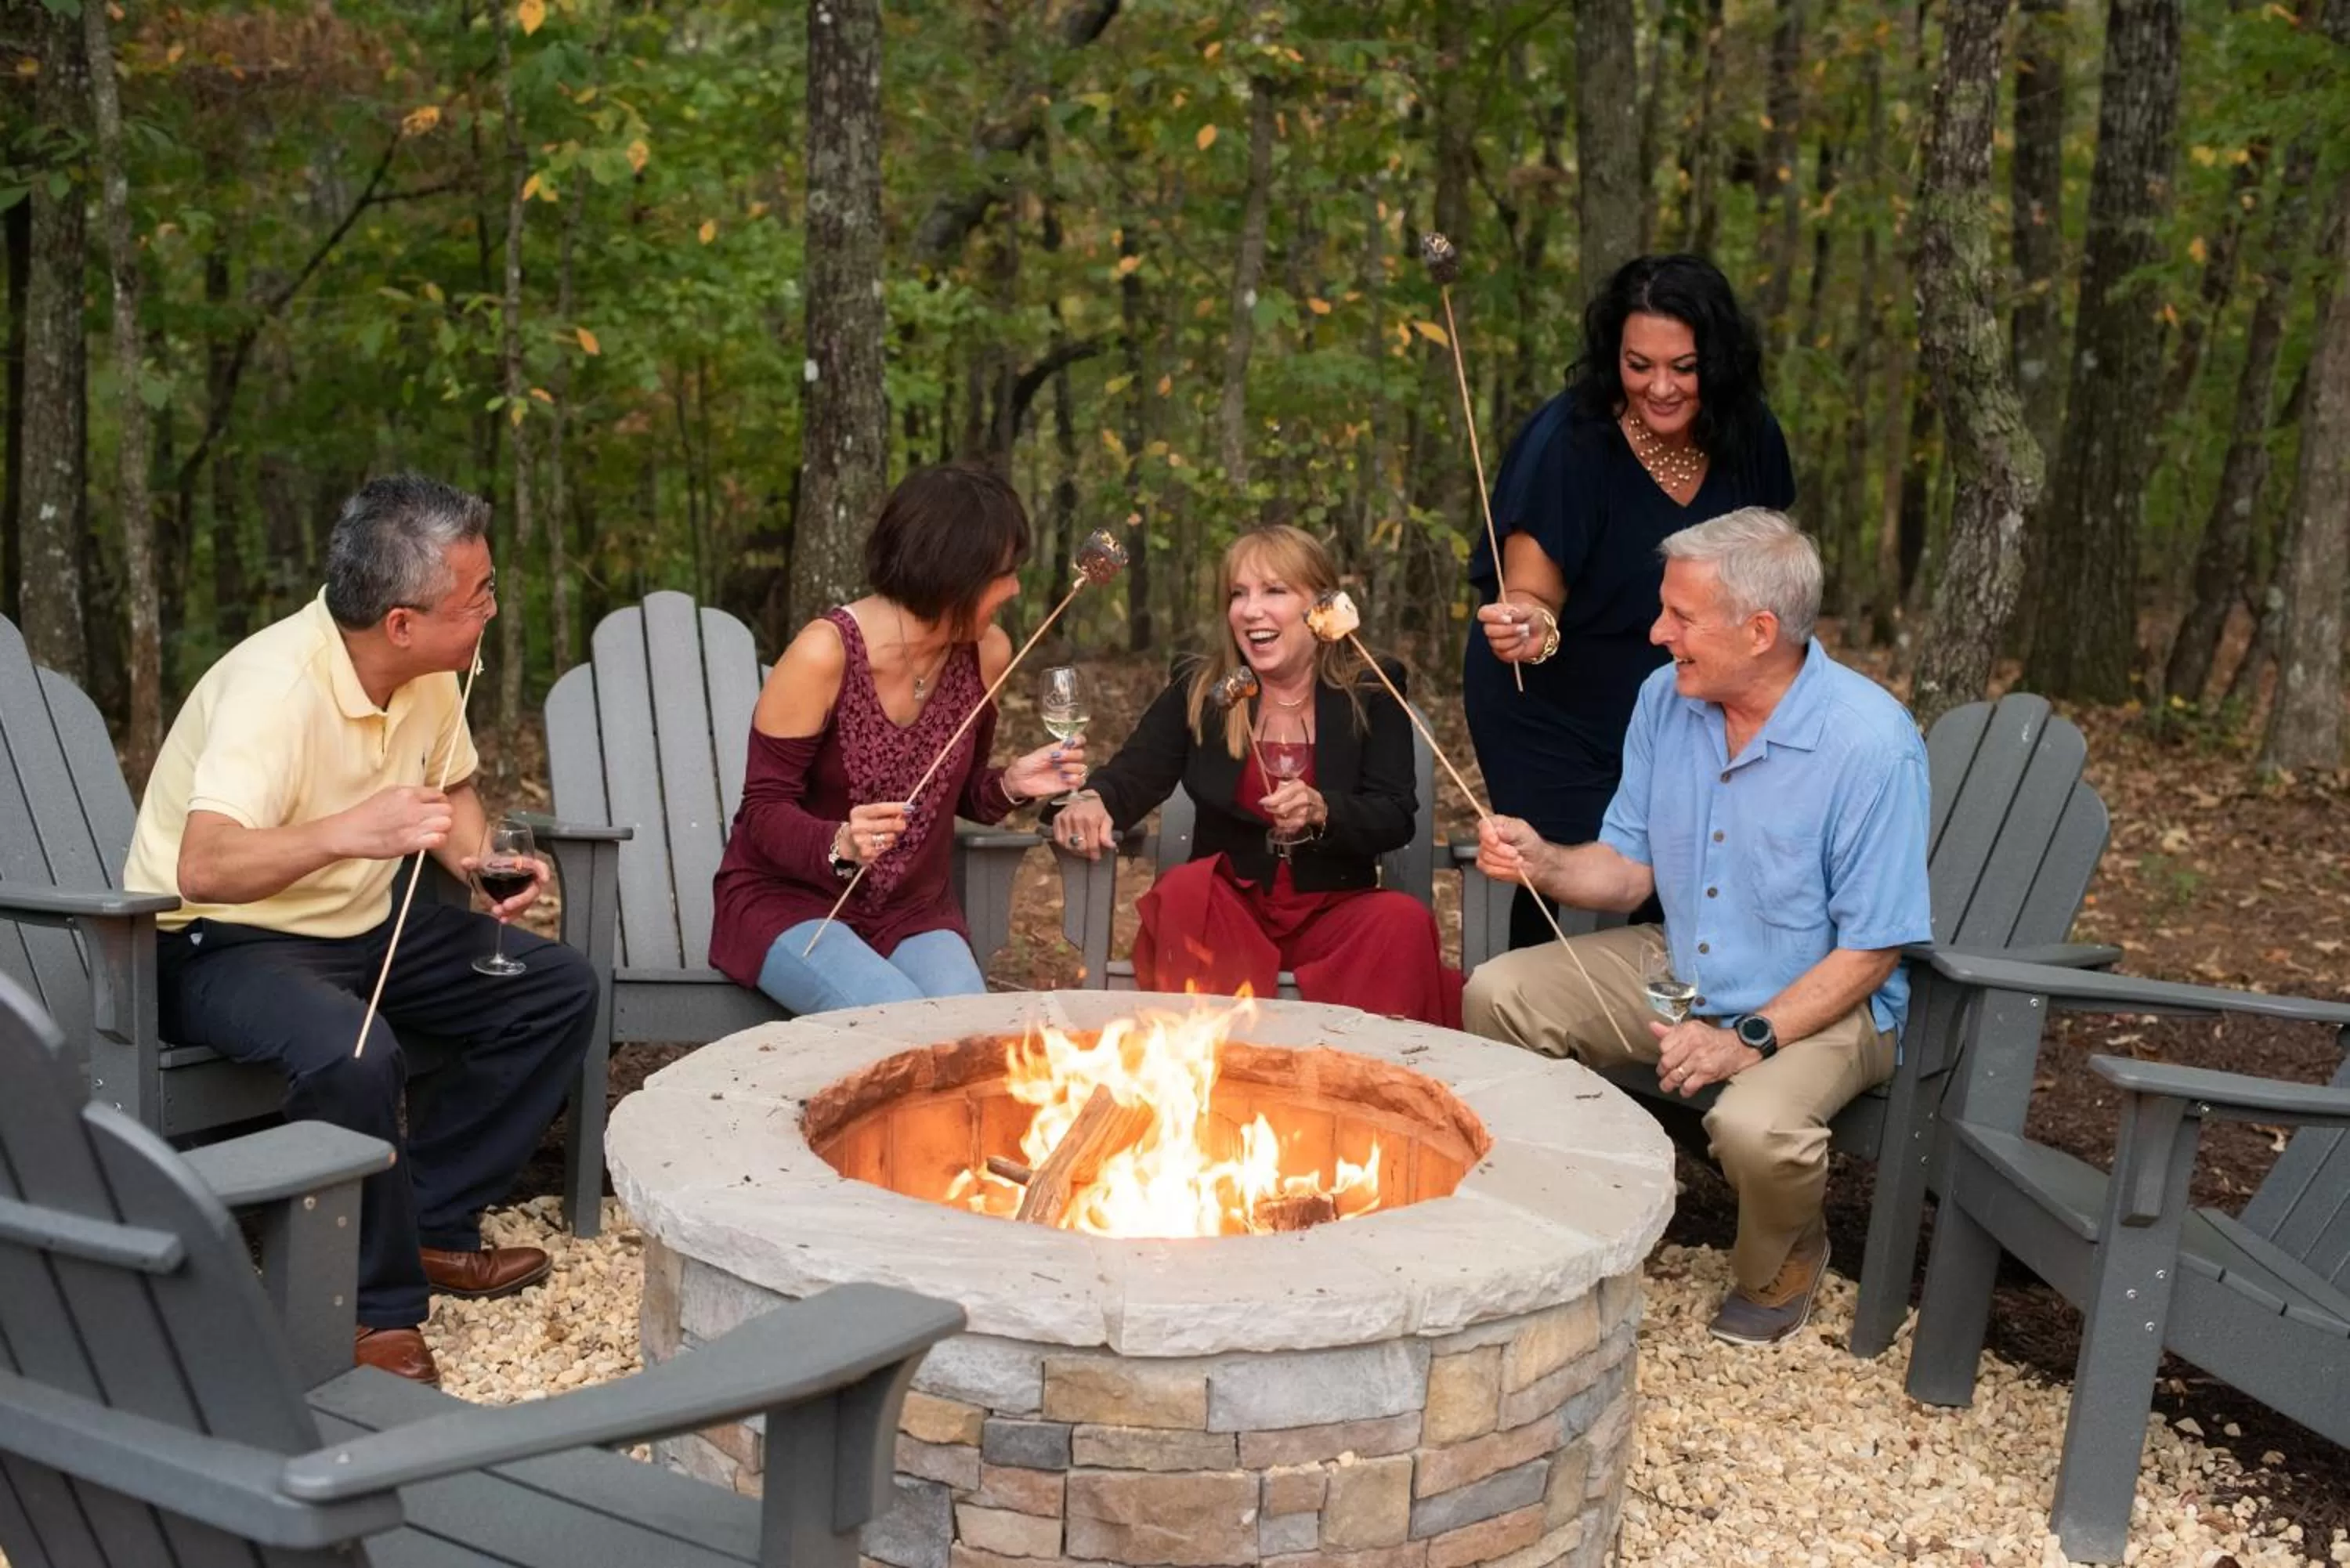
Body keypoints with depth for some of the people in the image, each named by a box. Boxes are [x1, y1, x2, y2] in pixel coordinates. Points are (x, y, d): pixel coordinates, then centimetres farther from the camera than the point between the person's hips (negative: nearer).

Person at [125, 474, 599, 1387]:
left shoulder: (429, 673, -4)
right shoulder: (277, 685, -28)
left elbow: (451, 789, 15)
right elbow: (203, 868, -39)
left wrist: (482, 863, -5)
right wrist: (350, 830, -52)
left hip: (359, 924, 8)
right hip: (215, 943, -8)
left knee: (558, 992, -1)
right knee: (351, 1051, -37)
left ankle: (429, 1225, 4)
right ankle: (375, 1310, -16)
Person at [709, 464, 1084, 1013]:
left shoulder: (986, 653, -2)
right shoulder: (824, 653, -18)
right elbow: (765, 812, -13)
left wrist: (1010, 785, -8)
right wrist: (838, 845, -34)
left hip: (914, 908, 4)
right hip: (788, 902, -4)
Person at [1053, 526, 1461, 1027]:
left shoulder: (1372, 693, 4)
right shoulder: (1198, 688, 8)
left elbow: (1397, 817, -4)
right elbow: (1135, 774, 1)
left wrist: (1321, 810, -24)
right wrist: (1094, 803, -24)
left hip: (1333, 914, -1)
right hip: (1227, 906, 1)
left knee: (1404, 920, -30)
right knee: (1182, 889, -31)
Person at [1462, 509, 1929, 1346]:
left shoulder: (1871, 743, -24)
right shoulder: (1665, 699, -4)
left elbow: (1872, 950, -20)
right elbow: (1629, 869, 4)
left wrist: (1749, 1040, -28)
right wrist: (1544, 863, -17)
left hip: (1821, 1000, -6)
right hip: (1677, 968, 6)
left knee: (1754, 1127, -35)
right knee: (1496, 994, -8)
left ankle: (1783, 1264, 3)